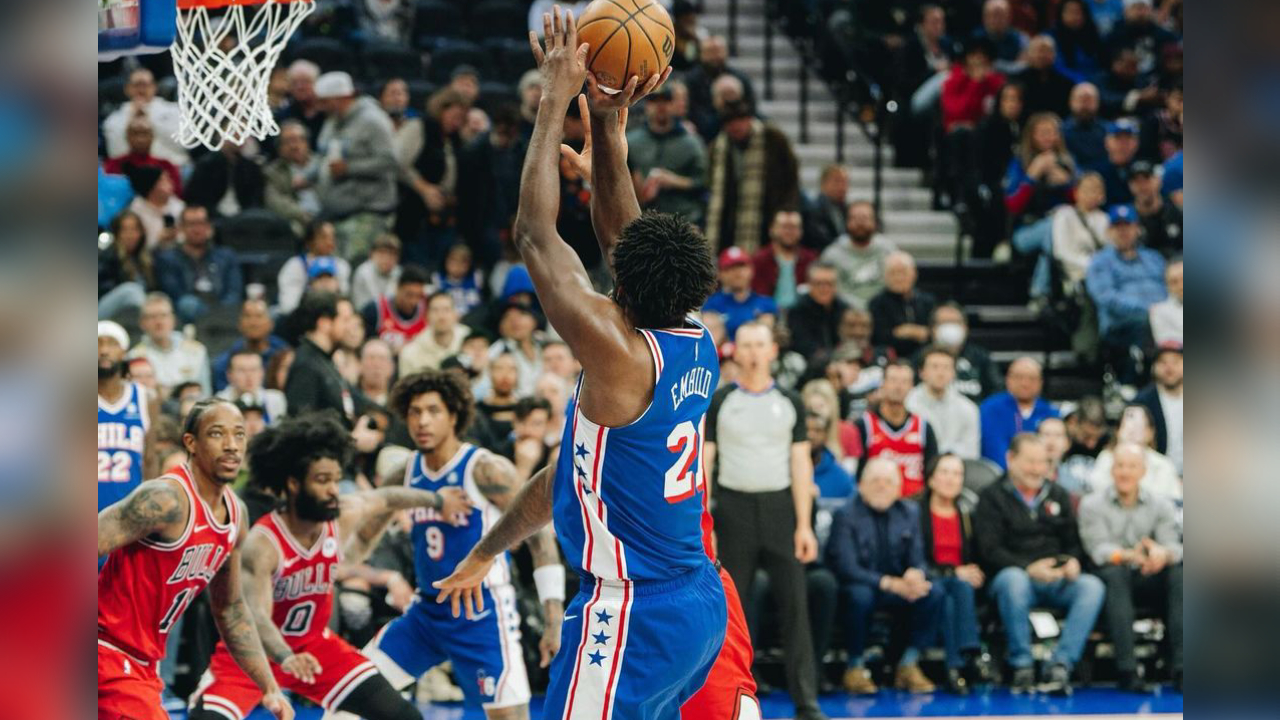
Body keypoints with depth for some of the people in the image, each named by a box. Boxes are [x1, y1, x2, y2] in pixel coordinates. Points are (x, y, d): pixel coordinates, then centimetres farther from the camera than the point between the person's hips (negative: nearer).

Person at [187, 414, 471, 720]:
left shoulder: (344, 516, -14)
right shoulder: (261, 544, -31)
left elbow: (387, 499, 8)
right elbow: (255, 616, -41)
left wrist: (437, 501, 25)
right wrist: (285, 658, -60)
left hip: (314, 645, 5)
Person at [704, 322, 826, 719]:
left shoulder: (789, 403, 7)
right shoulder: (718, 402, 4)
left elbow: (800, 465, 4)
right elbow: (703, 463, 3)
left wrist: (804, 525, -3)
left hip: (780, 508, 1)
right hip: (734, 508, 0)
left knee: (794, 603, -4)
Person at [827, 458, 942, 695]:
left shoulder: (910, 512, 6)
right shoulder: (846, 515, -11)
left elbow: (918, 559, 3)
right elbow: (846, 568, -19)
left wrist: (915, 574, -24)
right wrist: (888, 583, -31)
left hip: (899, 588, 5)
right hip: (861, 584, -5)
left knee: (934, 592, -22)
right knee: (860, 595, -39)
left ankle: (909, 664, -13)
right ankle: (855, 667, -19)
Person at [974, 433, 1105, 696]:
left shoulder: (1058, 495, 22)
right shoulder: (992, 497, 6)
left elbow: (1074, 541, 19)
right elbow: (990, 550, -6)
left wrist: (1073, 561, -7)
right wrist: (1029, 568, -21)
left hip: (1057, 580, 4)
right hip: (1016, 574, -4)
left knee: (1092, 586, -27)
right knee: (1013, 580, -40)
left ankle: (1060, 665, -33)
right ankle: (1022, 666, -30)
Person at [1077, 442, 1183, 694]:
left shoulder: (1161, 506, 12)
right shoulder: (1092, 505, 4)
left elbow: (1173, 546, -5)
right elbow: (1098, 549, -11)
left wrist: (1163, 554, -31)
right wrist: (1129, 556, -33)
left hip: (1149, 580, 2)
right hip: (1113, 582, -2)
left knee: (1179, 573, -28)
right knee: (1114, 572, -37)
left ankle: (1180, 667, -34)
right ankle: (1127, 671, -46)